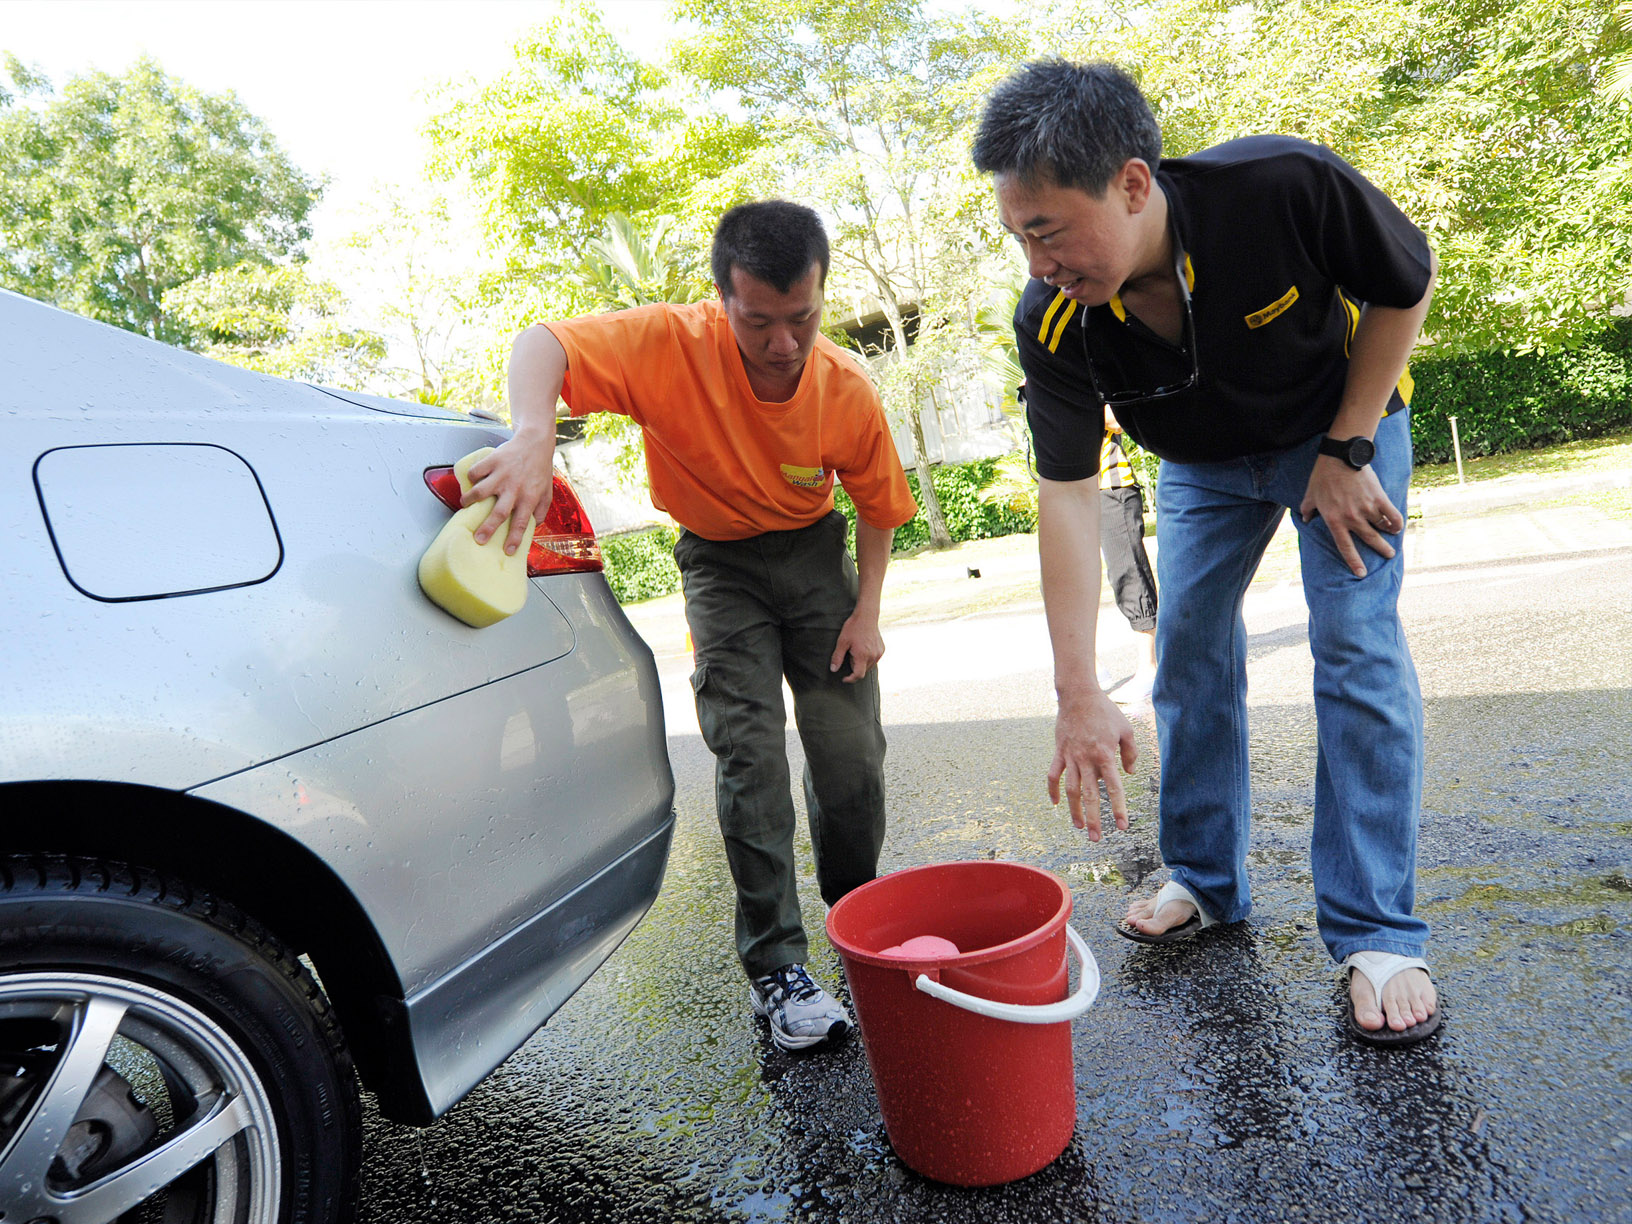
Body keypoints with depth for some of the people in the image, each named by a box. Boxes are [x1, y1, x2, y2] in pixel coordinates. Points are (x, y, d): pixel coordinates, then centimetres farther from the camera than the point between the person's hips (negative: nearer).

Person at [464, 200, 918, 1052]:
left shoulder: (849, 390, -18)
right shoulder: (672, 344, -27)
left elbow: (878, 503, -2)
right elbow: (543, 345, -35)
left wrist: (866, 612, -7)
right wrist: (534, 434, -56)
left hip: (815, 553, 2)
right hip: (720, 565, -2)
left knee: (851, 751, 0)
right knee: (749, 756, -12)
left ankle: (857, 911, 28)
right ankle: (775, 967, -2)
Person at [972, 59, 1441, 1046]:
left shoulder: (1289, 187, -36)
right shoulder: (1053, 325, -28)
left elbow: (1407, 286, -16)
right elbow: (1068, 495, -28)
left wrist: (1347, 451, -18)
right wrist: (1079, 695, -31)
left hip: (1342, 421, -2)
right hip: (1203, 464, 3)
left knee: (1358, 645, -12)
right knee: (1190, 651, 1)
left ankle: (1378, 933, -4)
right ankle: (1207, 881, 17)